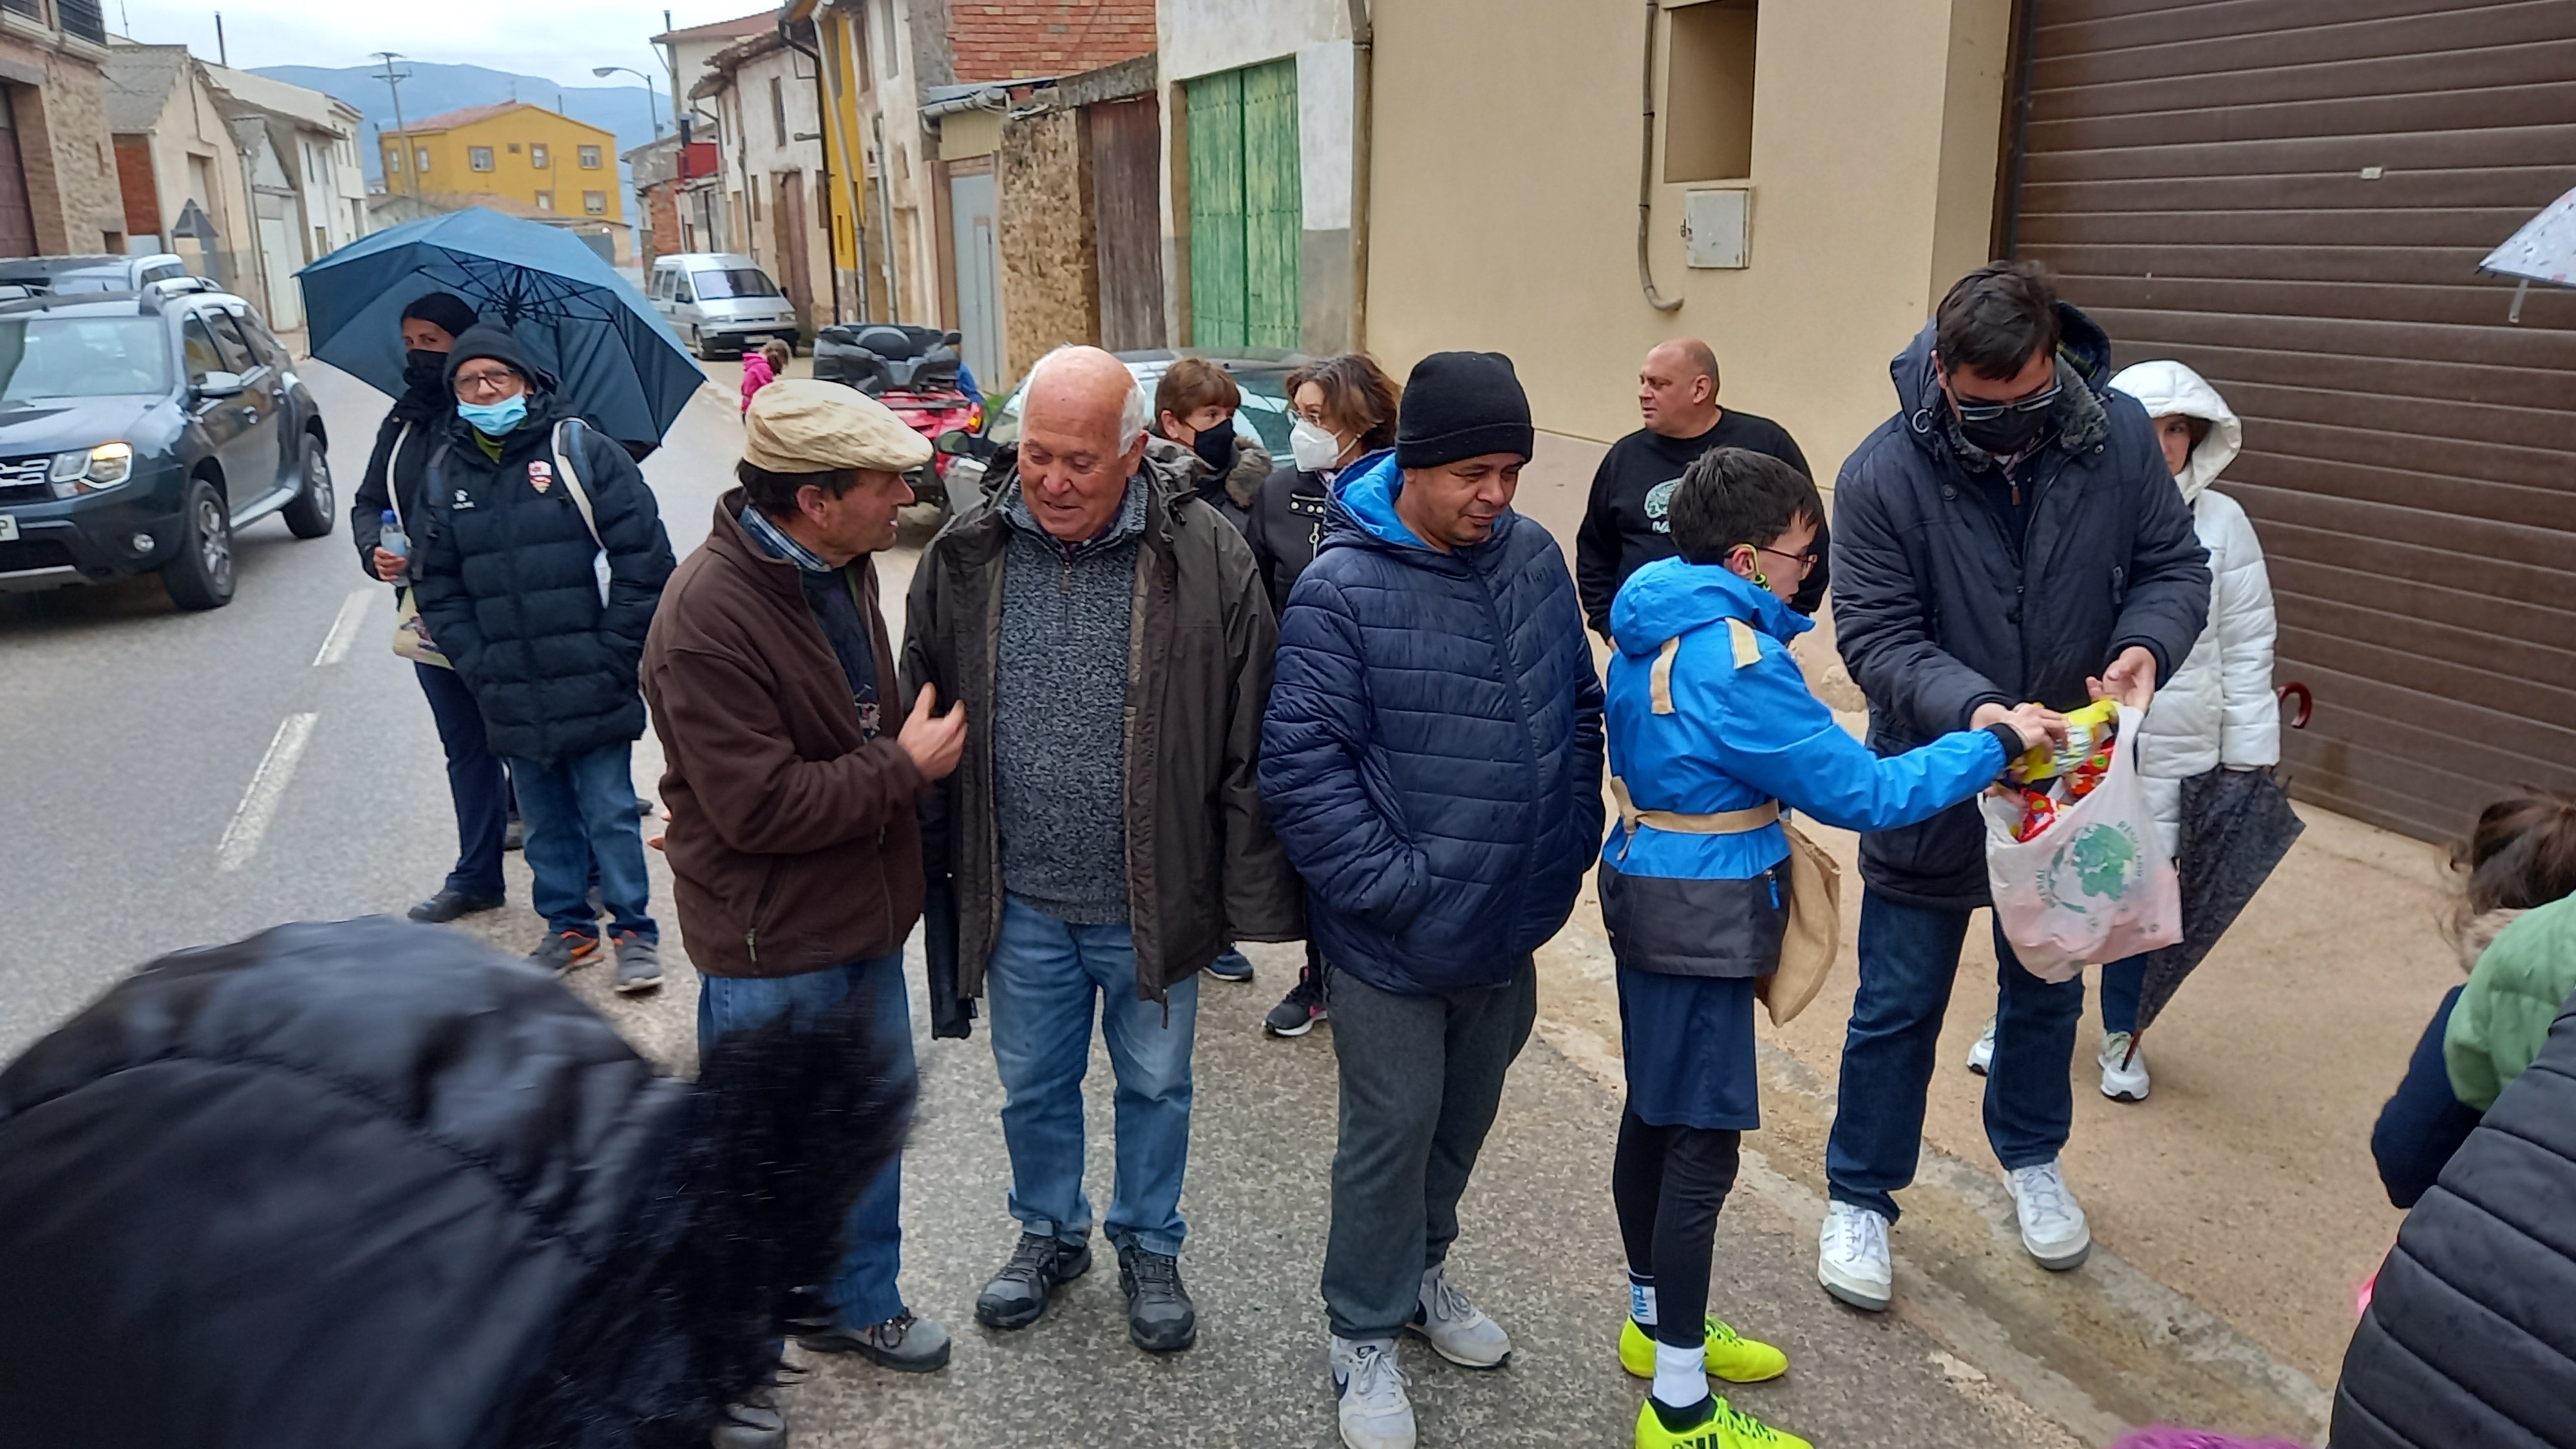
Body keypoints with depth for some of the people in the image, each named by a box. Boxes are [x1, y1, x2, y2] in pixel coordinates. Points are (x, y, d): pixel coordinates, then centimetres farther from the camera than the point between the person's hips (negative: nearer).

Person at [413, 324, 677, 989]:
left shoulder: (580, 449, -3)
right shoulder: (444, 473, 10)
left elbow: (644, 556, -6)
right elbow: (438, 586, 13)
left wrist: (613, 655, -8)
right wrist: (478, 666, 1)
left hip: (591, 687, -4)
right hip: (510, 700, 4)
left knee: (609, 814, 1)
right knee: (545, 821, 12)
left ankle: (636, 932, 13)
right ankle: (569, 927, 27)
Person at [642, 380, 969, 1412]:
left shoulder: (841, 567, 1)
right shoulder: (706, 620, -27)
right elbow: (761, 806, -27)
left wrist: (922, 741, 3)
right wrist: (906, 766, -20)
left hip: (862, 914, 8)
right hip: (771, 948, -8)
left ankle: (860, 1301, 42)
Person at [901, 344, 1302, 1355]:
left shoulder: (1207, 562, -13)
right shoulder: (965, 558, -5)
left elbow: (1249, 748, -9)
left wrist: (1252, 898, -9)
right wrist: (931, 869, 7)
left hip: (1152, 903, -2)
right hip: (1021, 902, 2)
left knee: (1155, 1085, 18)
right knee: (1033, 1086, 20)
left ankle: (1149, 1249, 41)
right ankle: (1050, 1234, 45)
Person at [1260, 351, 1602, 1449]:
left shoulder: (1533, 558, 1)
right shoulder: (1342, 590, -17)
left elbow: (1579, 711, 12)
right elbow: (1301, 765, -19)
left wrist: (1570, 851, 7)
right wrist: (1393, 885, -20)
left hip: (1511, 923, 6)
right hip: (1394, 937, -6)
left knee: (1464, 1118, 22)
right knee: (1392, 1134, 7)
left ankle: (1421, 1272, 46)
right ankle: (1364, 1335, 28)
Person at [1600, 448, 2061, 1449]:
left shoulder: (1651, 626, 4)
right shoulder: (1735, 662, -24)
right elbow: (1860, 793, -20)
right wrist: (1996, 745, -11)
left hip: (1645, 891, 10)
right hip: (1701, 920, -10)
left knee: (1654, 1115, 20)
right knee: (1702, 1147, -2)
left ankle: (1654, 1321, 37)